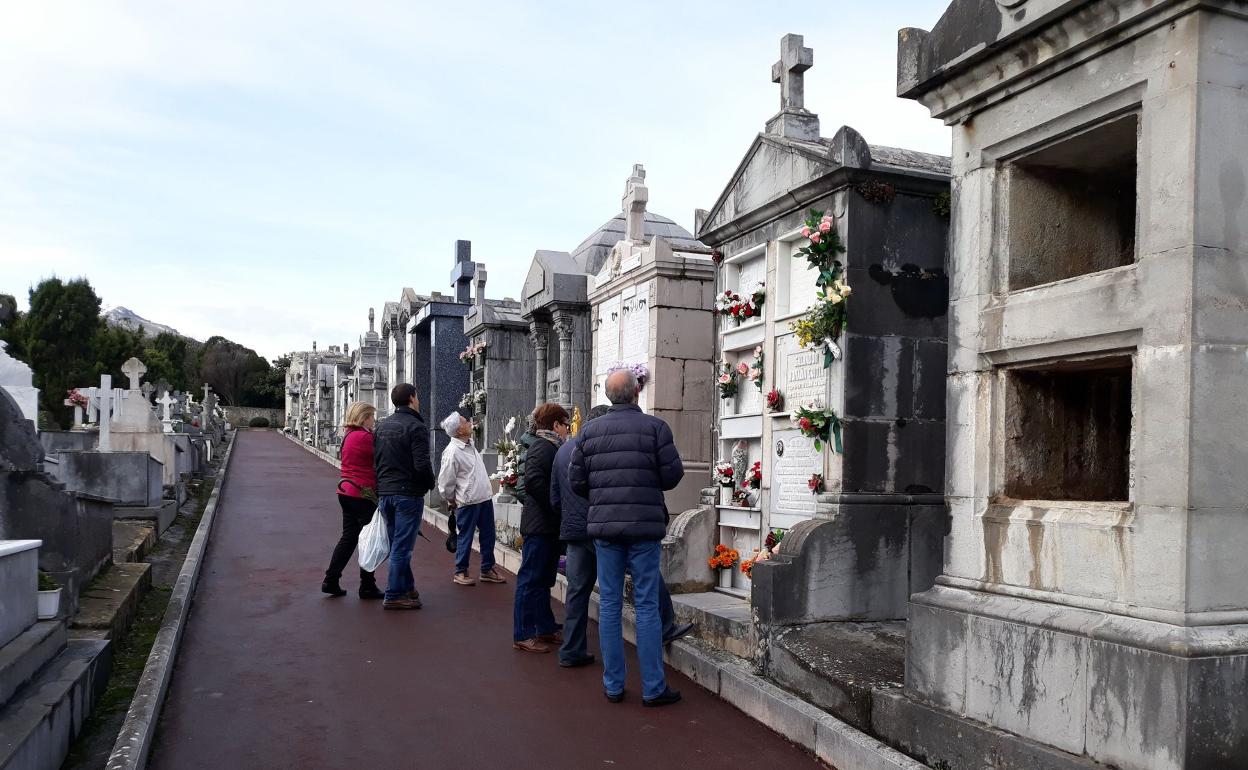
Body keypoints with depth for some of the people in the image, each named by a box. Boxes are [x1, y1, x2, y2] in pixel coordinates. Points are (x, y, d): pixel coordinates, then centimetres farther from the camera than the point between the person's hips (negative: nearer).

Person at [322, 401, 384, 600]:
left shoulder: (349, 436, 12)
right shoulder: (365, 437, -16)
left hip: (346, 492, 9)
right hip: (363, 494, -9)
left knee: (348, 538, 15)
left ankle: (331, 581, 15)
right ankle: (367, 587, 9)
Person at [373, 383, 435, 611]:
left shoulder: (382, 426, 11)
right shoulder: (416, 427, -13)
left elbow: (375, 460, 14)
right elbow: (422, 465, -20)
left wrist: (381, 486, 19)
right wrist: (430, 484, -3)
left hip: (384, 493, 8)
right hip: (408, 494, -8)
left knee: (397, 544, 17)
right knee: (402, 546, -2)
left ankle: (407, 588, 27)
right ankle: (394, 596, 2)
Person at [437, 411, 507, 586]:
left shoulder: (470, 444, 8)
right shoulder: (452, 452, -19)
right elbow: (445, 483, -14)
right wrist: (453, 502, -3)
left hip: (484, 498, 8)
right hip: (467, 503, -8)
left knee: (488, 535, 13)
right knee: (465, 537, 2)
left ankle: (487, 570, 25)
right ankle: (460, 573, 16)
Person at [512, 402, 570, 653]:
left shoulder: (551, 447, 16)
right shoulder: (543, 447, -15)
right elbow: (533, 480, -28)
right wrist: (556, 508, -20)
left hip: (549, 526, 10)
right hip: (540, 526, -10)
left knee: (544, 579, 17)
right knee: (531, 579, -3)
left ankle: (546, 628, 26)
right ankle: (523, 635, 3)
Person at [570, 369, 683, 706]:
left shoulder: (590, 431, 3)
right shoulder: (655, 427, -6)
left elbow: (576, 480, 4)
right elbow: (673, 475, -6)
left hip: (604, 527, 3)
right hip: (644, 527, -3)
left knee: (609, 604, 10)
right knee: (647, 605, 3)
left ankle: (613, 685, 16)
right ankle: (653, 688, 7)